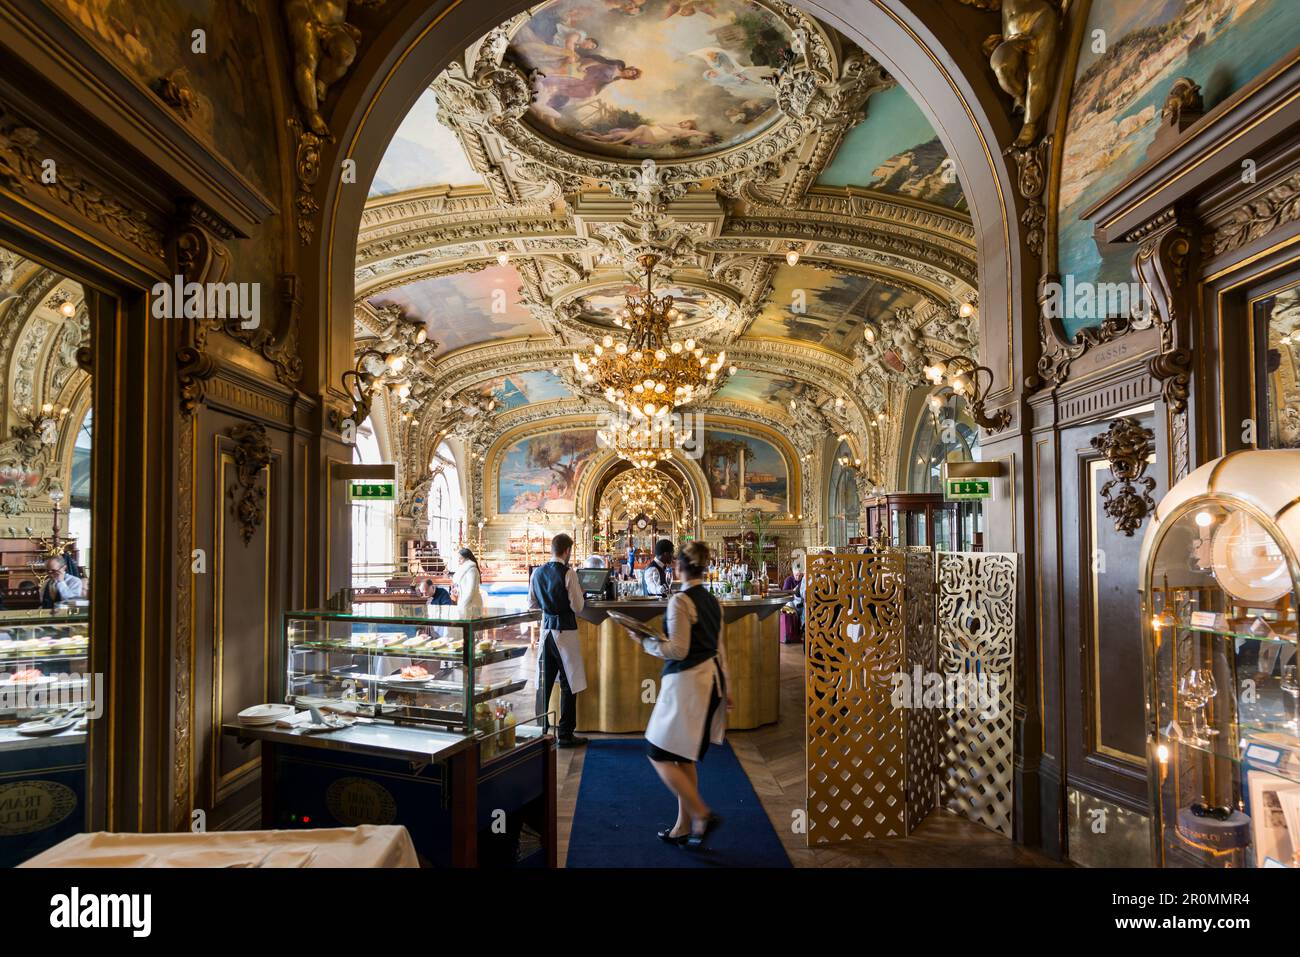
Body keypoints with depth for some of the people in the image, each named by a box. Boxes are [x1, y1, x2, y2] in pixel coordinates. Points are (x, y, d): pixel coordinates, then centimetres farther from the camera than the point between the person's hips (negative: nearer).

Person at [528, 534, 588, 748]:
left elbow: (532, 603, 11)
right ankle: (565, 734, 7)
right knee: (569, 684, 3)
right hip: (565, 631, -6)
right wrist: (580, 594, 6)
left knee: (545, 681, 14)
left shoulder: (537, 572, 3)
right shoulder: (568, 573, -15)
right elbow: (578, 607, -13)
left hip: (545, 629, 6)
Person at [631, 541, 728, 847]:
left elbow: (678, 650, -18)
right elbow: (719, 649, 15)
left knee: (659, 756, 3)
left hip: (686, 683, -9)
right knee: (684, 758, 16)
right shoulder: (713, 602, 9)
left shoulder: (680, 600, -15)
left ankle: (701, 814, -2)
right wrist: (723, 688, 22)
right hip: (710, 681, 9)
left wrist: (645, 640, -6)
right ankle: (684, 827, 23)